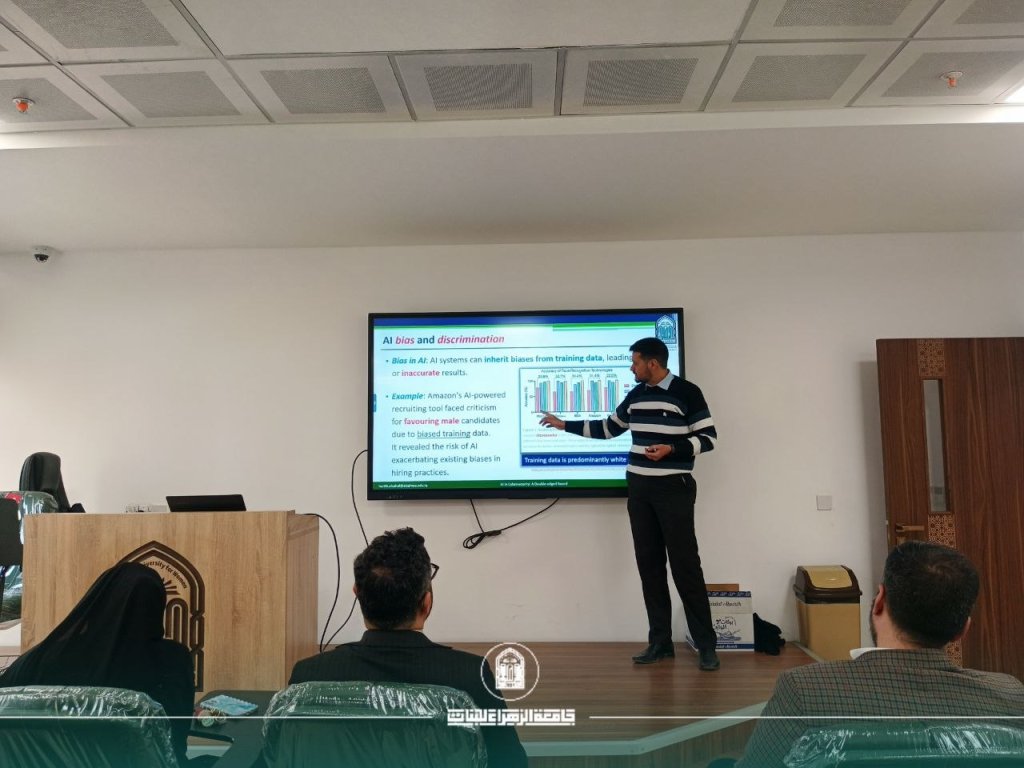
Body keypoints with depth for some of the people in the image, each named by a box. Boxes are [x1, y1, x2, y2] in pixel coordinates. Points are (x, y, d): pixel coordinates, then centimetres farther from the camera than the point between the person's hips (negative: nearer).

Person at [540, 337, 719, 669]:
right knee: (649, 564, 7)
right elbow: (608, 428, 20)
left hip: (673, 489, -6)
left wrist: (671, 449, -21)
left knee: (685, 564, -5)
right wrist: (564, 424, 20)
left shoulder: (687, 393, -8)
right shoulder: (636, 395, 10)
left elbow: (708, 437, -7)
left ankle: (706, 644, 6)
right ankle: (660, 641, 16)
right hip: (639, 489, 6)